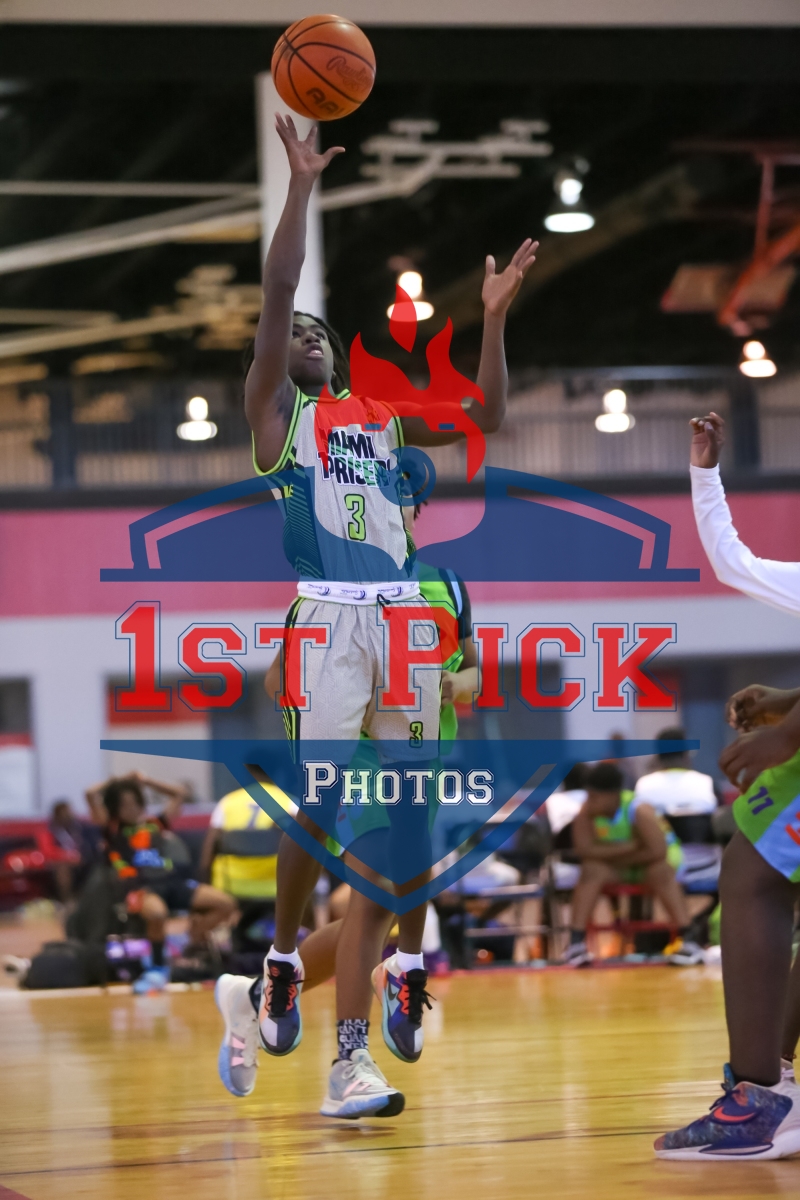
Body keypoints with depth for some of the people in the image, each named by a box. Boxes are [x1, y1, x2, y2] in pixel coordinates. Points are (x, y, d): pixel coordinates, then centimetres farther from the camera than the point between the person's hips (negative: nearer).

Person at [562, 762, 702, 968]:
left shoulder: (639, 811, -30)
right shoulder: (586, 813, -19)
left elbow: (658, 851, -33)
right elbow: (584, 849, -25)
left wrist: (613, 856, -24)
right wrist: (629, 846, -30)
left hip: (647, 861, -3)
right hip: (613, 867, 3)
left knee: (660, 870, -35)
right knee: (592, 870, -27)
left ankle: (686, 939, -37)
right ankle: (576, 941, -30)